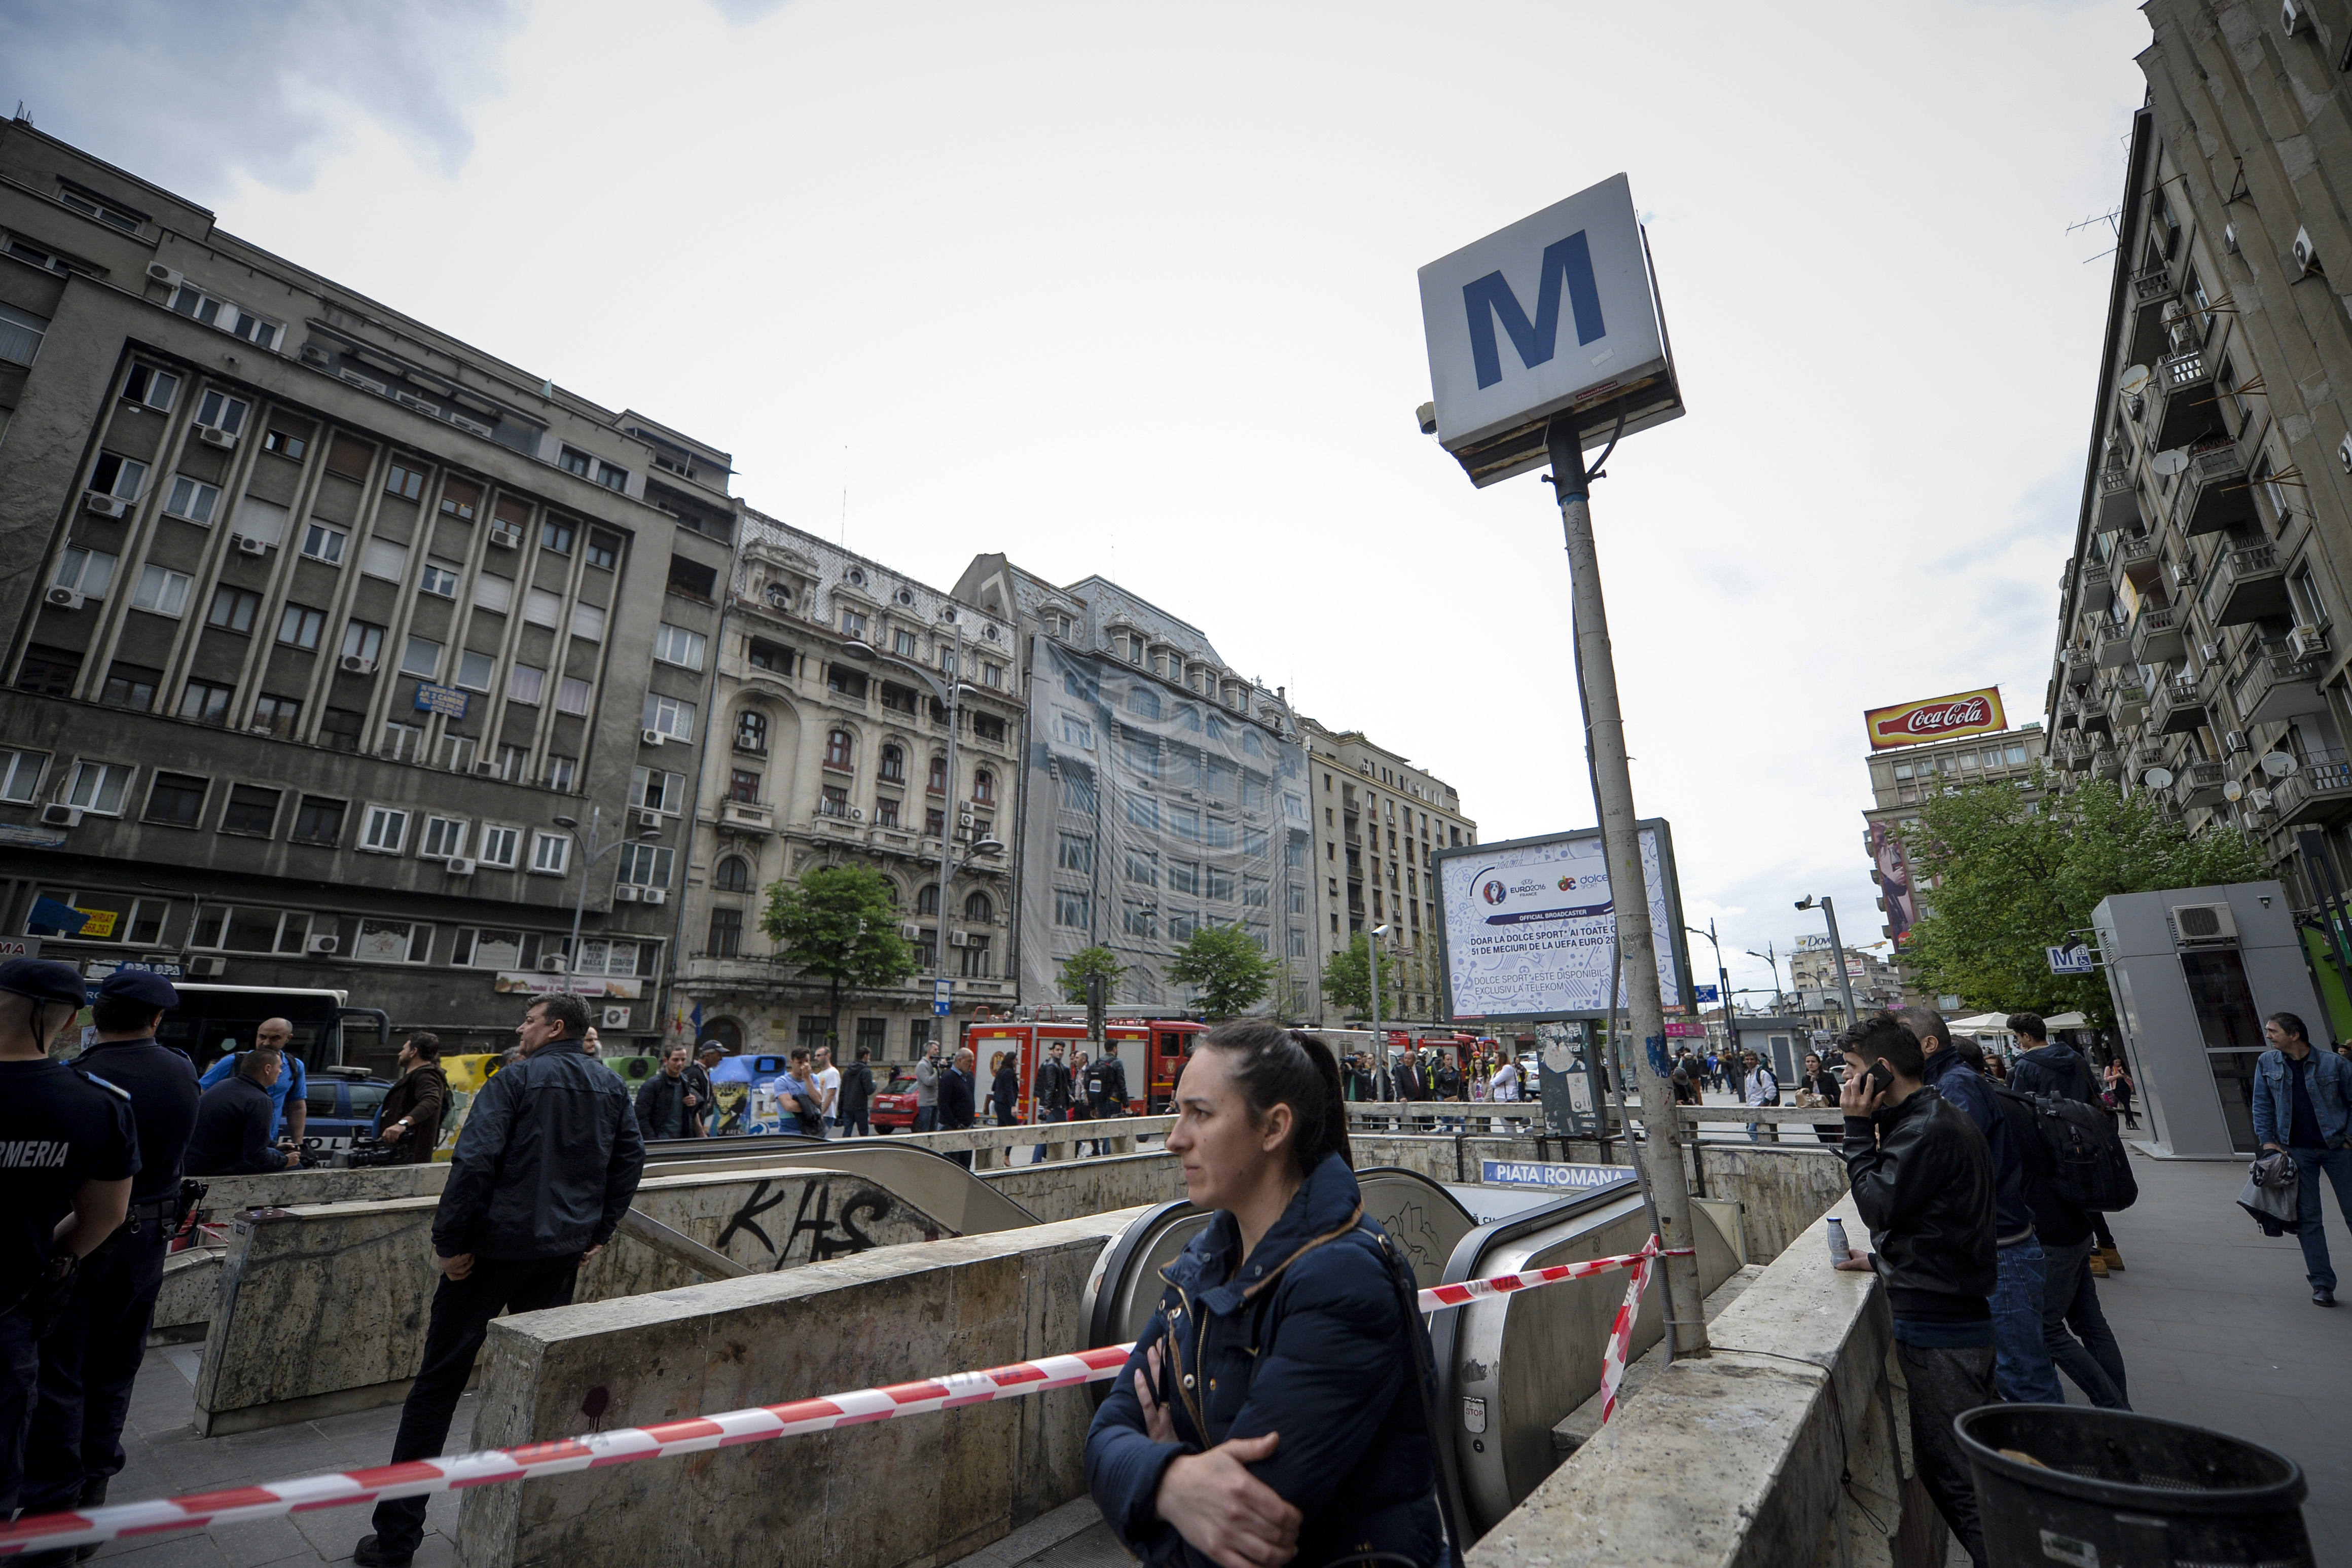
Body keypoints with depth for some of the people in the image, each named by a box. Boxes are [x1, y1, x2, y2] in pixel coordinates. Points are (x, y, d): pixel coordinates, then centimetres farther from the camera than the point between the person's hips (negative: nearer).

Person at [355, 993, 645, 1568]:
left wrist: (449, 1240, -11)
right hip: (563, 1251, 5)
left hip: (497, 1246, -5)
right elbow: (630, 1159, 7)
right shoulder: (612, 1087, 5)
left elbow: (474, 1161, -20)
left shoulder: (515, 1080, -11)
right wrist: (600, 1231, 14)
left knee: (439, 1381, 8)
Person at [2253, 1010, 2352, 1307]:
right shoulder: (2267, 1063, 1)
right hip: (2297, 1150, 2)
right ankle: (2322, 1284, 9)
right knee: (2307, 1218, 2)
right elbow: (2262, 1106, 6)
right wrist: (2267, 1140, -1)